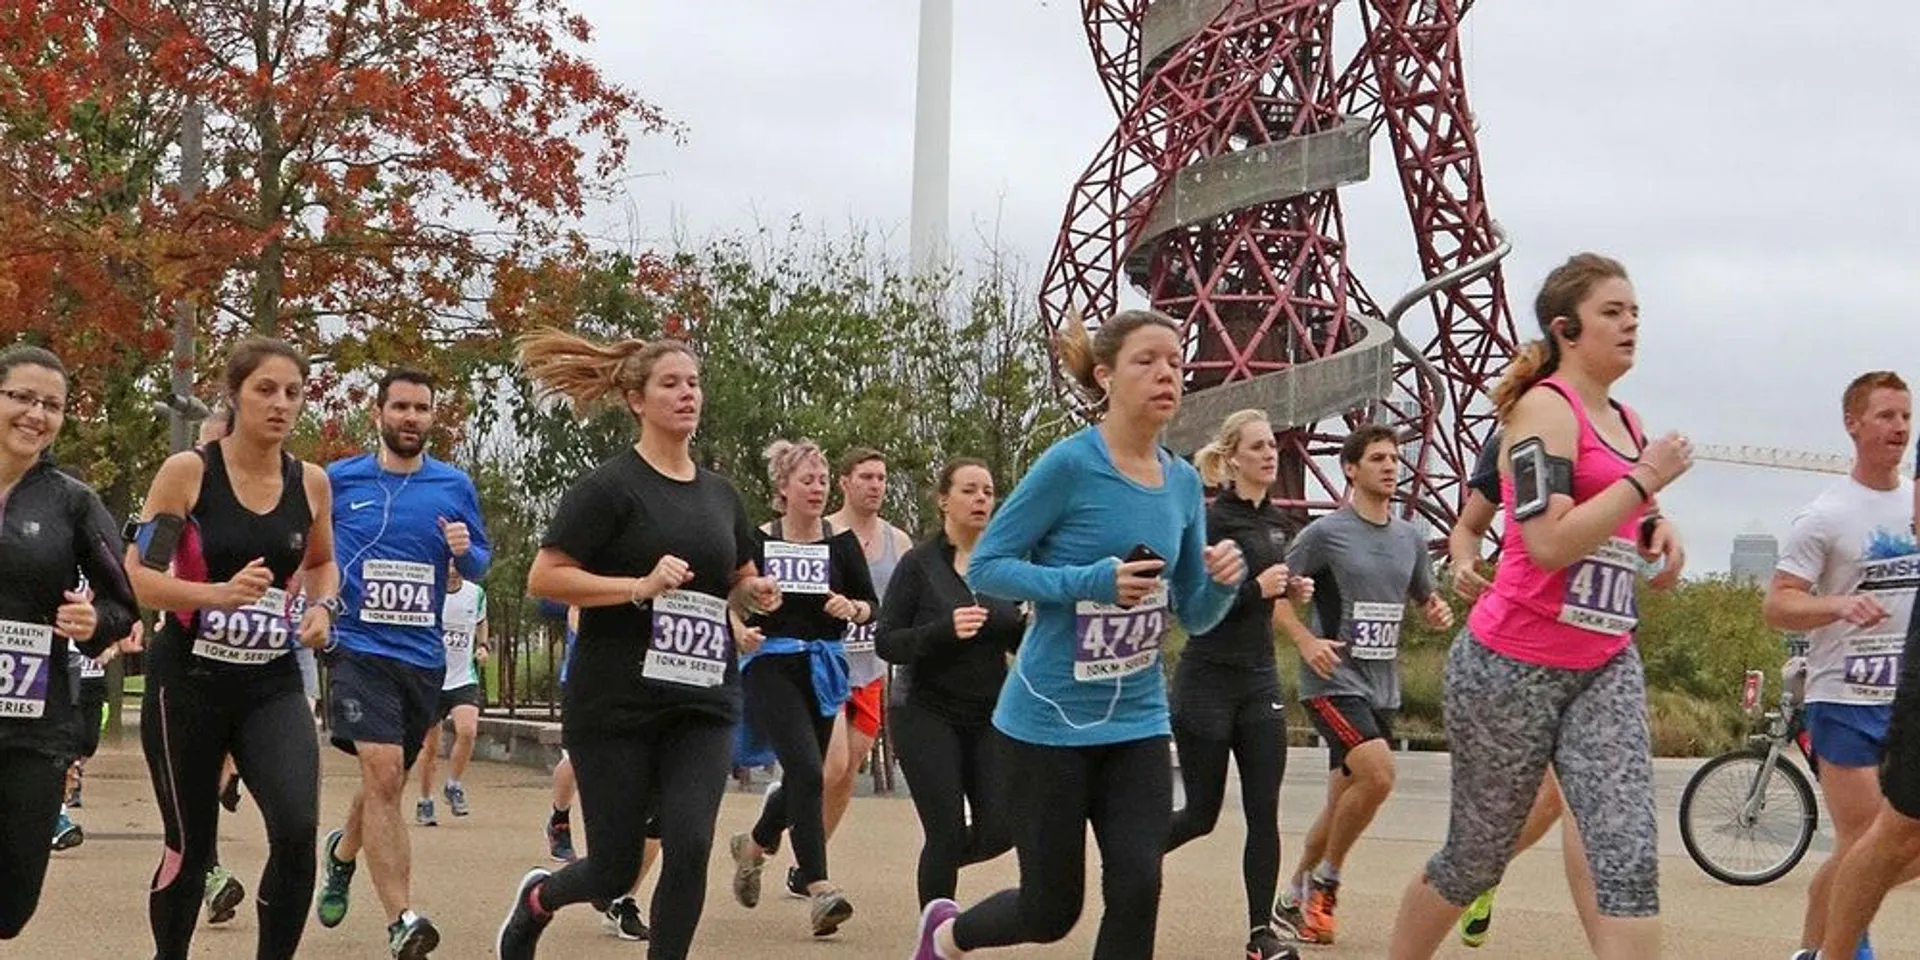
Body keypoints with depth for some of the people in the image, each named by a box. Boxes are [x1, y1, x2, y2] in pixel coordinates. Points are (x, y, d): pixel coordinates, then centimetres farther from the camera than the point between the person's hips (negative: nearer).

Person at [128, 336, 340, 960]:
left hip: (273, 685, 2)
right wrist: (219, 593, -25)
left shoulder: (311, 484, 3)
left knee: (297, 829, -18)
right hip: (189, 680, -2)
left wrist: (322, 608, 2)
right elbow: (135, 576, -9)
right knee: (189, 845, 7)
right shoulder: (187, 472, -8)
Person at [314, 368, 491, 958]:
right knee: (383, 774, -20)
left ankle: (343, 852, 51)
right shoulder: (337, 481, 2)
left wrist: (466, 551, -8)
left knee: (387, 781, 18)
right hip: (358, 646, -4)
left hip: (423, 654, 4)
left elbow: (480, 565, 14)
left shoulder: (455, 486, 6)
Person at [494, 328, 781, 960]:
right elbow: (543, 578, -12)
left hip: (703, 704, 4)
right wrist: (640, 586, -22)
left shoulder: (721, 495, 12)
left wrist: (752, 595, 3)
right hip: (616, 705, -4)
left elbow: (739, 583, 26)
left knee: (689, 848, -13)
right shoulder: (611, 487, -7)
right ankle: (537, 899, 37)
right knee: (615, 870, 4)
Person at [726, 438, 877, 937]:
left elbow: (871, 604, 4)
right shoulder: (758, 541, -1)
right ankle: (818, 888, -20)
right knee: (806, 770, -20)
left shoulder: (841, 542, 4)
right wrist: (742, 620, -11)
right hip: (770, 666, -4)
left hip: (822, 670, 4)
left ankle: (753, 844, 44)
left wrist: (853, 608, -17)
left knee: (802, 778, 12)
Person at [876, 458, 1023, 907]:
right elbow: (886, 642, -10)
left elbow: (1019, 643, 13)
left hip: (990, 714, 4)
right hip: (927, 713, -4)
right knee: (947, 834, -7)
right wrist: (946, 630, -25)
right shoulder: (919, 563, -6)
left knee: (1001, 828, -4)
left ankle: (937, 868, 28)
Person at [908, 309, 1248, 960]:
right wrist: (1092, 581, -25)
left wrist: (1223, 582, -12)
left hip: (1137, 720, 5)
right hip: (1051, 719, -5)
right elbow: (986, 567, -12)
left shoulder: (1184, 483, 4)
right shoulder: (1070, 464, -14)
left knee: (1137, 891, -9)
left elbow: (1194, 616, 11)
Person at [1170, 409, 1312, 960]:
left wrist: (1290, 589, 6)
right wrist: (1258, 588, -21)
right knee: (1201, 815, 4)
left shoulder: (1274, 521, 10)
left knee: (1264, 814, -1)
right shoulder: (1213, 520, -12)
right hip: (1207, 681, -6)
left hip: (1259, 679, 6)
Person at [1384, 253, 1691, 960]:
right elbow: (1549, 542, -23)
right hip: (1514, 667, -6)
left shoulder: (1626, 422, 12)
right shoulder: (1544, 407, -11)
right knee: (1475, 858, 8)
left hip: (1606, 667, 7)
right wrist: (1648, 478, -15)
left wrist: (1658, 529, 7)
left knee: (1630, 860, -10)